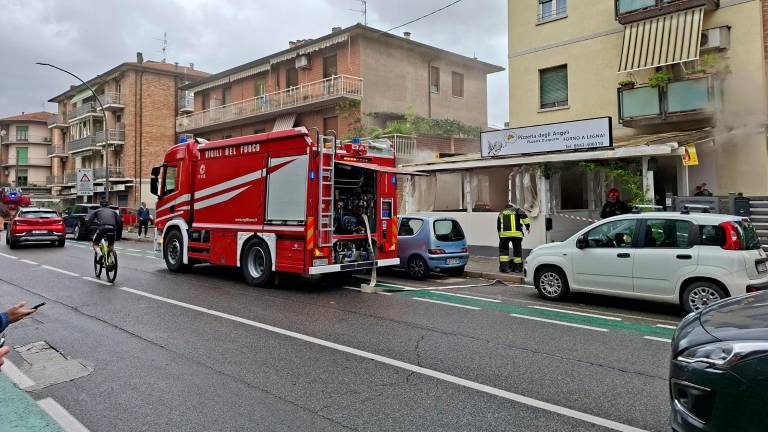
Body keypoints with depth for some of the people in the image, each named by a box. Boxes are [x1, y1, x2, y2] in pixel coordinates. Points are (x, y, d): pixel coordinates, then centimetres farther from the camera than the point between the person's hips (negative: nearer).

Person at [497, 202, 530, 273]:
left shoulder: (501, 213, 26)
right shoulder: (516, 210, 16)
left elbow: (498, 227, 26)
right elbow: (524, 216, -5)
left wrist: (500, 236, 34)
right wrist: (528, 226, -5)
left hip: (504, 233, 1)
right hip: (516, 233, -1)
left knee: (503, 249, 11)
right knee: (517, 250, 10)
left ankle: (504, 267, 1)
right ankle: (518, 268, 15)